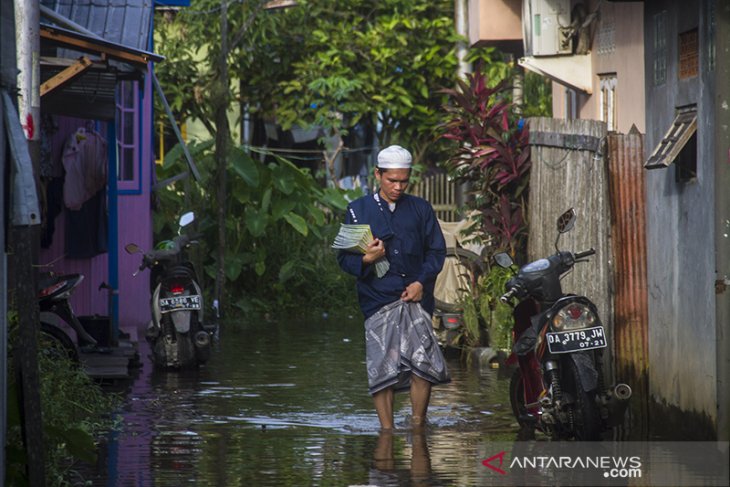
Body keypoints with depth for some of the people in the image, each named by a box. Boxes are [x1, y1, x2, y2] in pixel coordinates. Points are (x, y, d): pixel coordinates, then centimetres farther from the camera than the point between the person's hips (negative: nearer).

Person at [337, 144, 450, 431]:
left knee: (422, 362, -15)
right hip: (377, 300, 0)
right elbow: (344, 257, 8)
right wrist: (366, 260, -13)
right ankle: (387, 432, 2)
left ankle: (417, 428, -3)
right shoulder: (358, 210, 10)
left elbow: (437, 251, 14)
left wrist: (421, 282, -2)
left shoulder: (420, 209, 14)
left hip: (415, 298, 0)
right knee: (382, 369, -6)